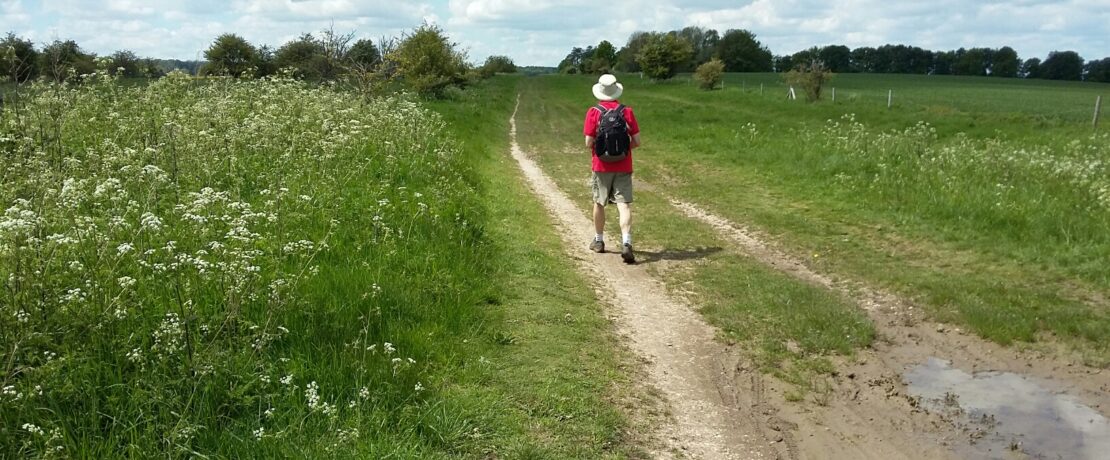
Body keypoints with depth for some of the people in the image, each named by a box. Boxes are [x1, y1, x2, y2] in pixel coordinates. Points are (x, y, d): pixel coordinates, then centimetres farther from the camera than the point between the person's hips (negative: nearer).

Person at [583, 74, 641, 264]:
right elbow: (636, 141, -2)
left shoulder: (594, 112, -7)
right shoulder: (627, 111, -2)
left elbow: (589, 142, -10)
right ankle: (626, 243, -19)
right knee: (624, 205, -4)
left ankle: (599, 241, 29)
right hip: (623, 167, 0)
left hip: (601, 166, 0)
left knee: (599, 203, 16)